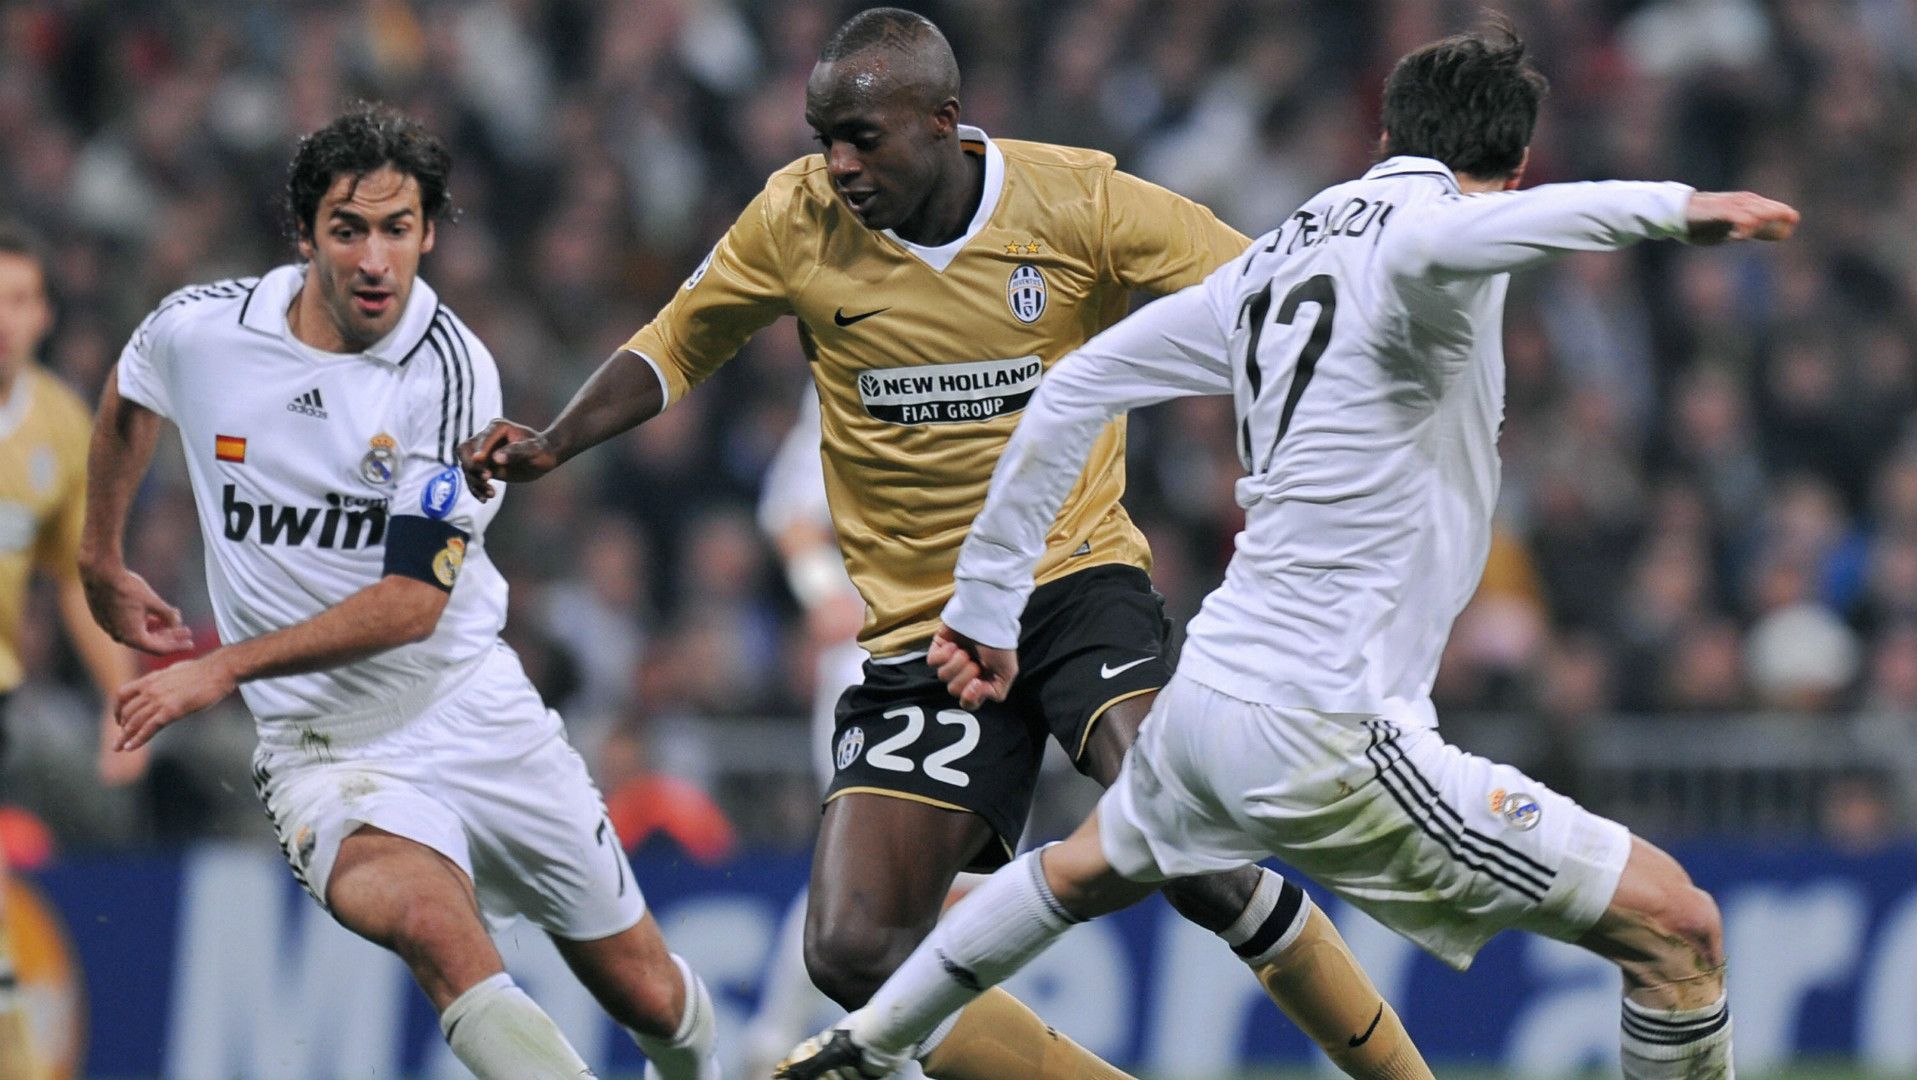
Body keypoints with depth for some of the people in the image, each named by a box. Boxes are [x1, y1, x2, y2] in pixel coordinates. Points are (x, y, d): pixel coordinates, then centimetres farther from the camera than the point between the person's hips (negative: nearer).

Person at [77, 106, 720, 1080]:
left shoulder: (449, 369, -14)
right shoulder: (200, 331, -7)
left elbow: (413, 600, -17)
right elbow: (127, 401, 20)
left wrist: (226, 667, -20)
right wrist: (103, 565, 27)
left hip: (469, 707, 0)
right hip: (321, 743, 0)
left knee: (649, 997, 8)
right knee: (430, 920, -35)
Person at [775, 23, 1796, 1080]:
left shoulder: (1285, 252, 13)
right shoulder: (1417, 227, -10)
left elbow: (1077, 385, 18)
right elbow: (1428, 245, -37)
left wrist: (986, 599, 24)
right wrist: (1669, 206, -37)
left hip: (1202, 693, 9)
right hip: (1323, 736, -9)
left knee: (1086, 869, 40)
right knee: (1675, 926, -7)